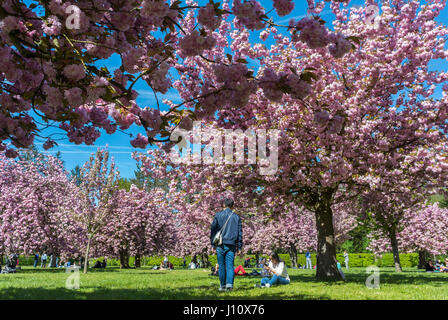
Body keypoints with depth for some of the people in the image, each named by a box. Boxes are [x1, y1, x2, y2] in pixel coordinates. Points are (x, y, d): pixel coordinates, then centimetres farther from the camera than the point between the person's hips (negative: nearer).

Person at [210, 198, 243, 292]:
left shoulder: (218, 215, 4)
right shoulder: (236, 217, 8)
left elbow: (213, 230, 3)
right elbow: (240, 233, 8)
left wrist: (213, 244, 8)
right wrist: (239, 247, 12)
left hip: (220, 245, -1)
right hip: (231, 244, 1)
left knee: (221, 265, 7)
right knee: (230, 265, 0)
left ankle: (223, 285, 12)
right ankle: (229, 284, -15)